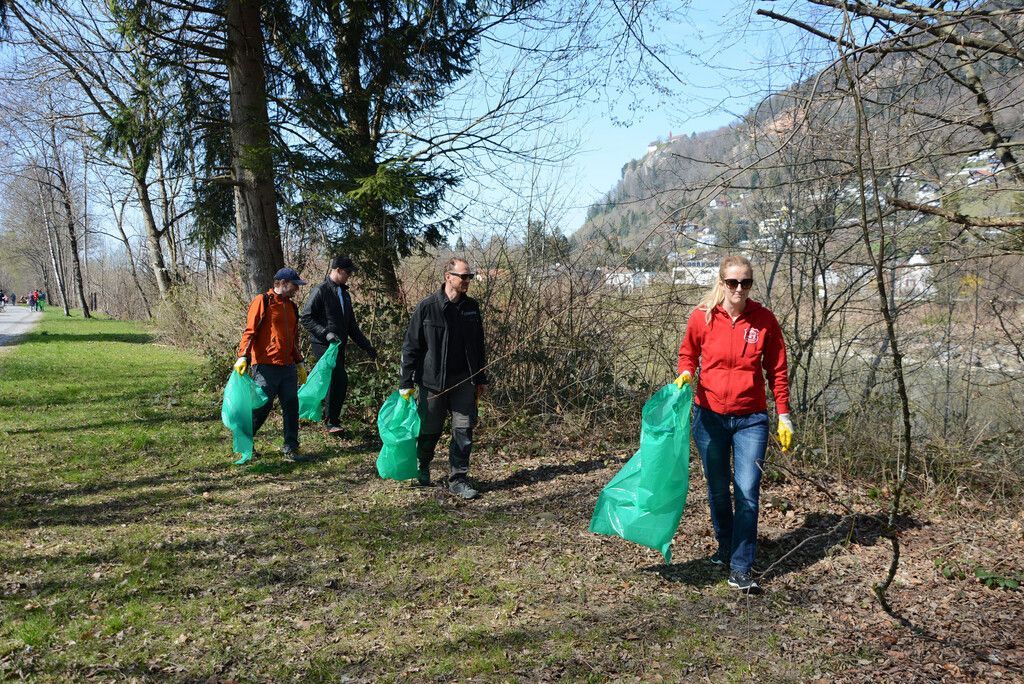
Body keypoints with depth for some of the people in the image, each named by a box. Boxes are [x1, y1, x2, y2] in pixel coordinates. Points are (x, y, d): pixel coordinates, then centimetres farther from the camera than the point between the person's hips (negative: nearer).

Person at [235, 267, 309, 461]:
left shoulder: (291, 306, 18)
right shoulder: (263, 301, -4)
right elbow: (250, 330, -10)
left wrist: (299, 363, 24)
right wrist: (243, 356, -19)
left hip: (288, 367, 7)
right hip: (266, 366, -7)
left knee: (291, 406, 5)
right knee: (261, 407, -1)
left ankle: (290, 448, 13)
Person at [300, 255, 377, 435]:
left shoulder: (344, 293, 19)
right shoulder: (321, 291, -7)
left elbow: (351, 325, 24)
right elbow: (306, 318, -12)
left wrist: (366, 346, 20)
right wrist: (326, 333, -22)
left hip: (339, 345, 8)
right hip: (323, 345, -8)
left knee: (335, 382, 6)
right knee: (340, 379, -18)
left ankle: (330, 419, 16)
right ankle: (331, 421, -10)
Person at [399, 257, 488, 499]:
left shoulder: (472, 307, 6)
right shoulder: (427, 307, -9)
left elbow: (478, 345, 14)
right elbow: (411, 346, -6)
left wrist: (481, 379, 14)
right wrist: (406, 383, -8)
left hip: (464, 381, 4)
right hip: (433, 381, -3)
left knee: (464, 430, 1)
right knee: (430, 430, 9)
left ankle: (458, 479, 11)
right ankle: (422, 468, 36)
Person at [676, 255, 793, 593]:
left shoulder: (764, 319, -4)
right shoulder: (701, 317, -5)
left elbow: (777, 370, 3)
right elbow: (688, 353, 11)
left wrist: (784, 417, 3)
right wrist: (685, 374, -11)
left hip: (750, 419, -1)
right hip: (709, 416, 1)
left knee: (748, 493, -7)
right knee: (718, 491, 14)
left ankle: (740, 570, 2)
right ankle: (725, 549, 37)